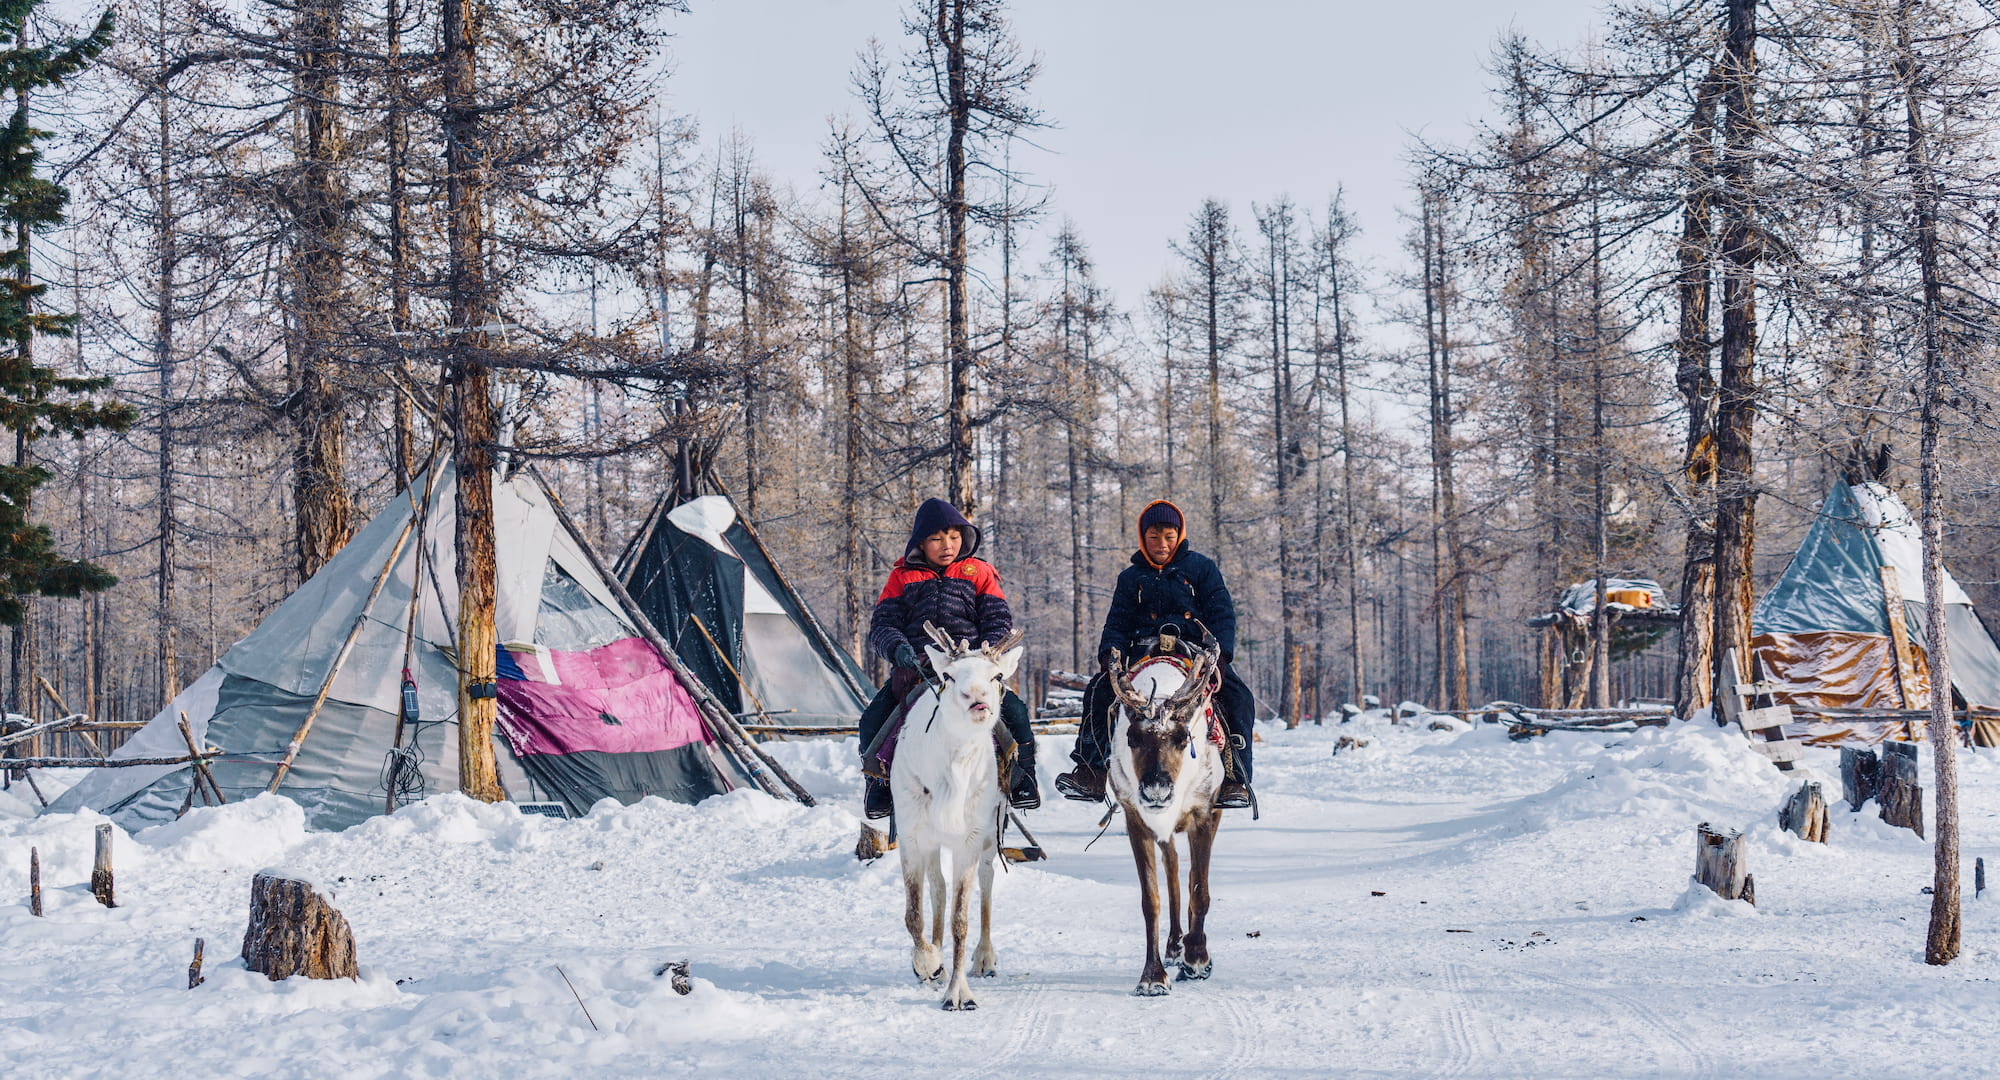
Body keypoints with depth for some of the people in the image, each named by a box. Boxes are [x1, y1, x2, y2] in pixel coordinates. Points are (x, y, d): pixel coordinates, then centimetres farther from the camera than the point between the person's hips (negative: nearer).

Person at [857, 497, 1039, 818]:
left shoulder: (978, 573, 12)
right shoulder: (903, 578, 12)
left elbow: (998, 621, 7)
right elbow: (882, 625, 6)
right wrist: (898, 648, -18)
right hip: (916, 667, 1)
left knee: (1014, 709, -23)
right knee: (874, 718, -20)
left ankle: (1022, 778, -3)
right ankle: (880, 784, 1)